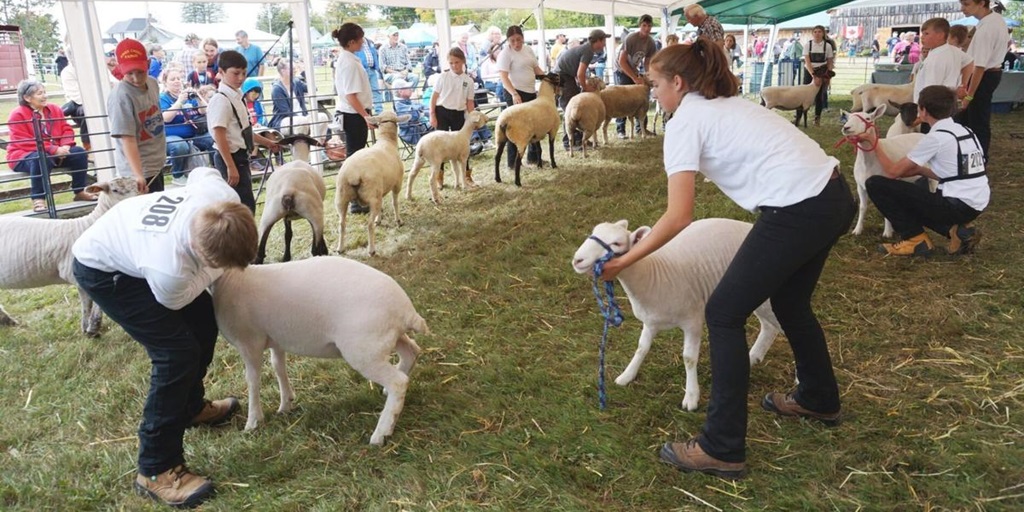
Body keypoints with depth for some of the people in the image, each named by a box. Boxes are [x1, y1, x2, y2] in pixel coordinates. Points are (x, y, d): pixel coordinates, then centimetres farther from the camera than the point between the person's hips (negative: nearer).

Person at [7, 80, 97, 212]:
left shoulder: (54, 109, 8)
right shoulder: (17, 115, -12)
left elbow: (66, 130, 5)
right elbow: (26, 142, -20)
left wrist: (65, 147, -17)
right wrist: (54, 150, -28)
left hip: (56, 153, 6)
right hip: (24, 156, -6)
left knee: (79, 153, -14)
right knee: (42, 159, -39)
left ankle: (79, 192, -2)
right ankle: (38, 199, -33)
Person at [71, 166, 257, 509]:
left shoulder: (225, 201, -30)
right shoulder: (168, 269, -44)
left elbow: (202, 172, -4)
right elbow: (178, 299, -17)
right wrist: (219, 267, -6)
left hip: (129, 235, 8)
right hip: (101, 268, -8)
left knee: (202, 322, 13)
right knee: (177, 351, -15)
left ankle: (190, 407, 38)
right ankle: (156, 470, -2)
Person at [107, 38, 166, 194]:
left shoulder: (152, 83, 1)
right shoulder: (121, 97, -22)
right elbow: (127, 140, -27)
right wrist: (138, 175, -36)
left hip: (156, 164, 8)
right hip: (137, 170, -8)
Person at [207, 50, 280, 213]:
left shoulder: (236, 97, 11)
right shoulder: (221, 100, -17)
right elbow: (220, 136, -22)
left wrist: (267, 142, 29)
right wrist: (230, 167, -25)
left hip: (240, 156, 10)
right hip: (231, 157, -9)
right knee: (246, 205, -8)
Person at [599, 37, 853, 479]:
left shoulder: (685, 121, -5)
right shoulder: (728, 102, 22)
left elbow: (679, 216, -12)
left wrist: (625, 260, -4)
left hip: (798, 211, -9)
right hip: (834, 196, 9)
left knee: (724, 314, 1)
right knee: (790, 303, 28)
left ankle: (722, 449, 8)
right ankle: (819, 400, 50)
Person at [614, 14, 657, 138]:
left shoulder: (651, 42, -8)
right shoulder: (631, 39, -25)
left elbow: (647, 62, 2)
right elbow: (622, 61, -25)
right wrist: (635, 78, -26)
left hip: (635, 71, 6)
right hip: (622, 71, -6)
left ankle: (640, 127, 8)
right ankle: (620, 130, -9)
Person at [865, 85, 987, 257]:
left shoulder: (935, 137, -13)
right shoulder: (965, 131, 11)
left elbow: (893, 172, -10)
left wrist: (873, 143, 2)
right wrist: (920, 170, 15)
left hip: (957, 205, -8)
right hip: (976, 205, 8)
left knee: (876, 184, -8)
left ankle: (916, 240, -4)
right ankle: (956, 229, 11)